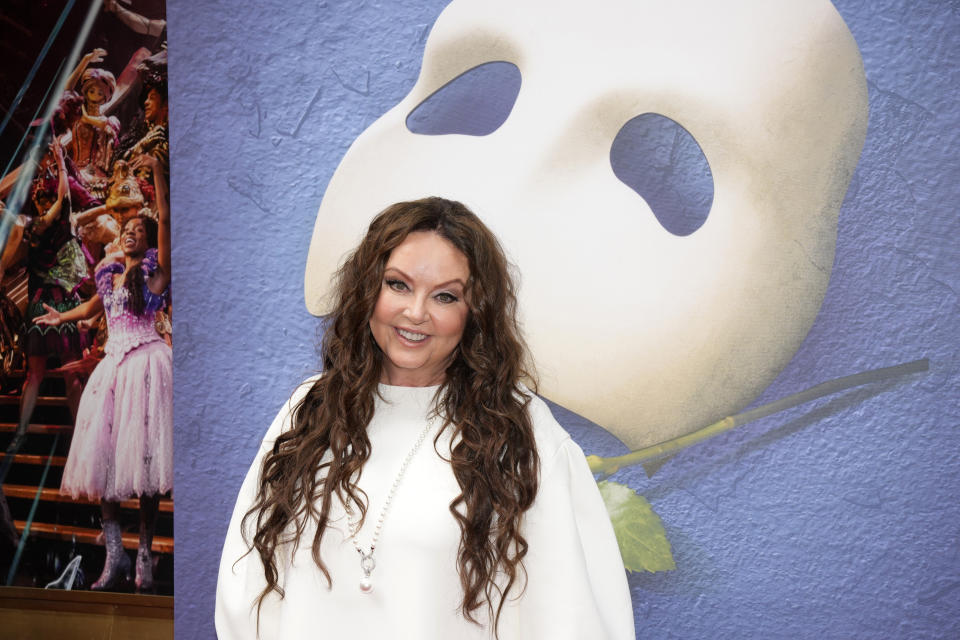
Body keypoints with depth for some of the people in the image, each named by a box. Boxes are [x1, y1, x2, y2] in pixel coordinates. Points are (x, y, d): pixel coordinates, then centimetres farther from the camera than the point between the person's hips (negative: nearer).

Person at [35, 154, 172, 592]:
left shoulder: (156, 270, 2)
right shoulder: (109, 273, 17)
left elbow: (166, 219, -10)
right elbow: (96, 305, 36)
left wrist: (156, 171, -13)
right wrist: (62, 317, 51)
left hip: (146, 362, -6)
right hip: (112, 363, 6)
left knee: (143, 454, -8)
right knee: (104, 455, -1)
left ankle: (145, 553, -1)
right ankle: (115, 556, 2)